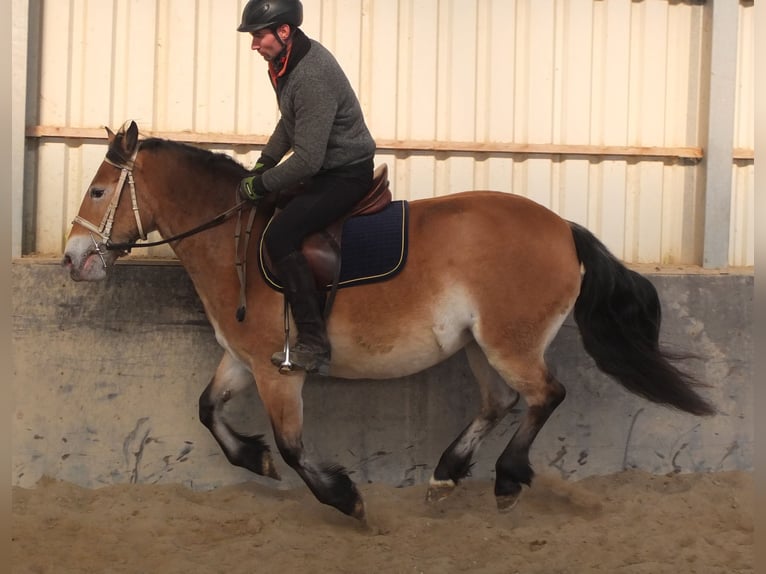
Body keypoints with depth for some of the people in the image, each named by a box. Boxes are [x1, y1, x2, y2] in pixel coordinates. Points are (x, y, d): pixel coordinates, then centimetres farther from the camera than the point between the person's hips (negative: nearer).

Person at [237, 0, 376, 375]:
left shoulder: (313, 78, -29)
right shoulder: (288, 61, 3)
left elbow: (307, 160, -29)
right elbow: (289, 122, 20)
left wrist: (261, 185, -18)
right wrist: (263, 164, 9)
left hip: (347, 175, -11)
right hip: (325, 168, 11)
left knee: (279, 236, -25)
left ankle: (313, 346, -25)